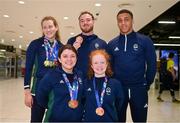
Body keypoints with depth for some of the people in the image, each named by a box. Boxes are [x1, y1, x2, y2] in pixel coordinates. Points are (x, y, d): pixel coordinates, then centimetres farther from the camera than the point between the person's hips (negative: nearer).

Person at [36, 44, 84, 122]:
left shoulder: (80, 76, 0)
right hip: (56, 118, -4)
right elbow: (40, 97, -7)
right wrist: (54, 108, 1)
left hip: (77, 118, 4)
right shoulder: (51, 76, -13)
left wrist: (80, 108, 2)